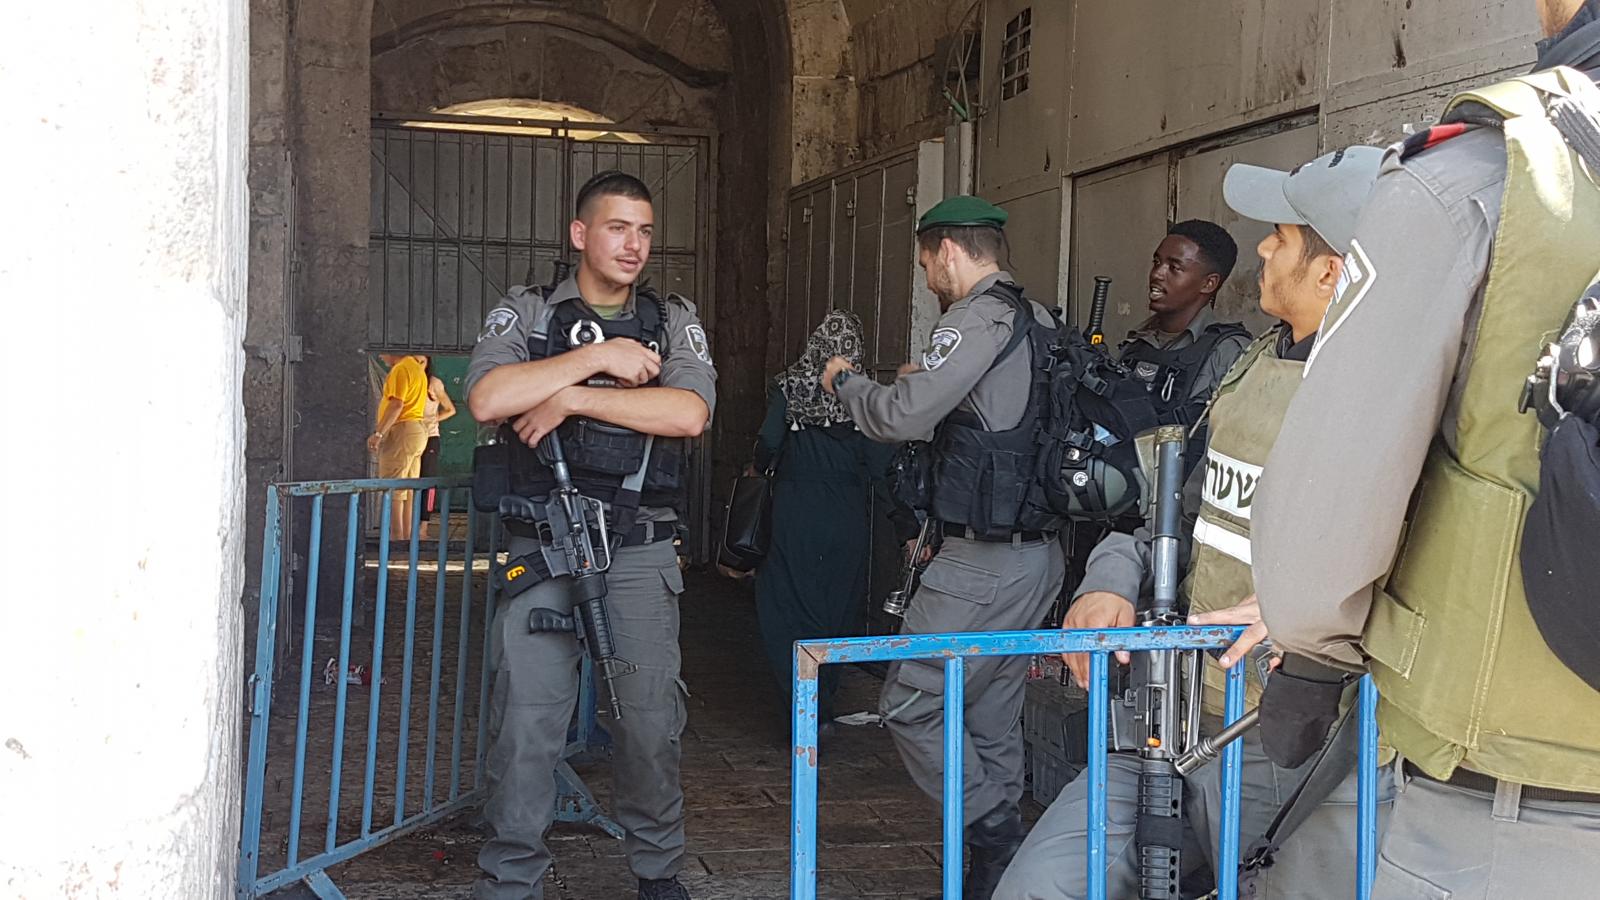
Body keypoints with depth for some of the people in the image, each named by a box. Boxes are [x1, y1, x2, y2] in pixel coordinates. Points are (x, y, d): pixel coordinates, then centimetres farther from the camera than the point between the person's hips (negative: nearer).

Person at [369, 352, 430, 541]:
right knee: (409, 490, 10)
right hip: (418, 429, 10)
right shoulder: (416, 368, 18)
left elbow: (396, 404, -19)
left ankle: (396, 538, -12)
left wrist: (378, 433, -19)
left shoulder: (400, 369, -12)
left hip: (402, 430, -10)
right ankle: (408, 537, 12)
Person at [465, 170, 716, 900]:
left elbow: (689, 413, -9)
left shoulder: (674, 321, 10)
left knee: (651, 719, 4)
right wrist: (598, 358, -11)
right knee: (526, 719, -3)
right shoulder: (525, 313, 7)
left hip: (641, 553, 1)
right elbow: (487, 400, -12)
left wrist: (573, 399, -11)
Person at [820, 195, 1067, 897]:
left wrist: (846, 381, 0)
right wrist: (933, 385, 23)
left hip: (985, 562, -10)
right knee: (993, 719, 14)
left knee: (911, 706, -2)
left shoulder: (978, 319, -14)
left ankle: (996, 837, -2)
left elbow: (903, 418, -18)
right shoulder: (1040, 322, 14)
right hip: (1038, 554, 10)